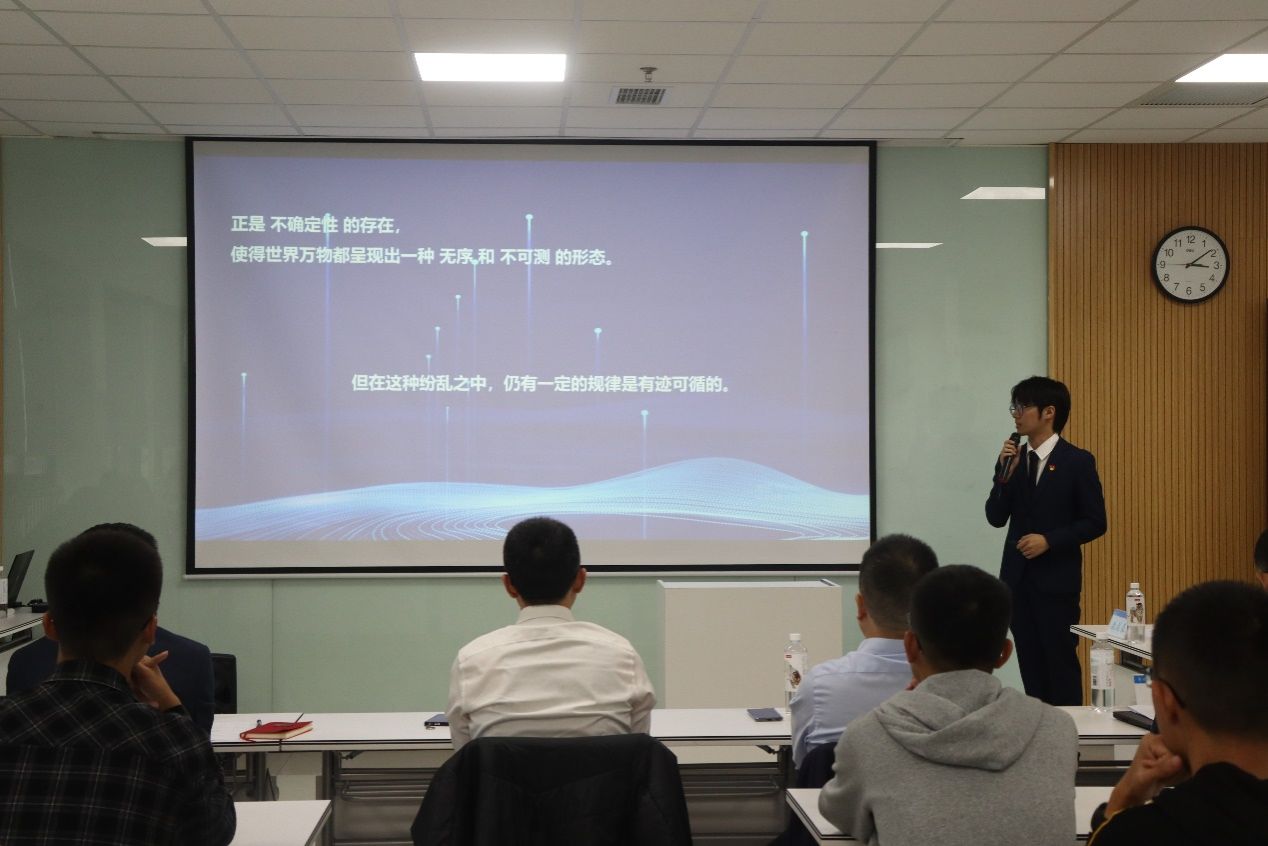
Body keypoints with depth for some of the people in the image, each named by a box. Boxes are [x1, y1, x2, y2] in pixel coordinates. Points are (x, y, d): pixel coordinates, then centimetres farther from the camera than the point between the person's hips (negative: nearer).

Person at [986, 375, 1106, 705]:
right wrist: (1005, 475, -11)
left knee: (1061, 662, 0)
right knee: (1030, 662, 9)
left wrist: (1049, 540, -17)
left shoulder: (1078, 461, -7)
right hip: (1018, 577, 5)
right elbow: (996, 518, 3)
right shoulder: (1013, 458, 7)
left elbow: (1095, 522, -6)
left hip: (1057, 579, -5)